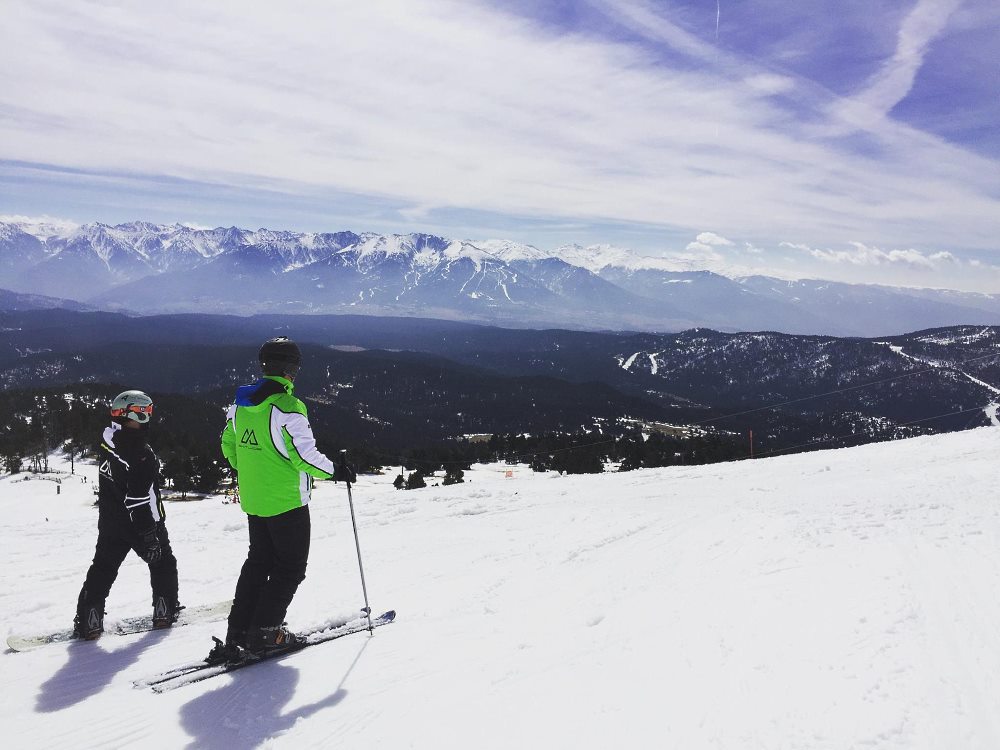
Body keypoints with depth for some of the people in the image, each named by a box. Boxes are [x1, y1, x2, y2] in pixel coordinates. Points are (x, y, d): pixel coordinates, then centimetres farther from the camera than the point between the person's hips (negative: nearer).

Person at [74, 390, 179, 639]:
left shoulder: (108, 443, 0)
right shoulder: (139, 453, -26)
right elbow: (141, 500, -26)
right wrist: (149, 536, -21)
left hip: (110, 523, 7)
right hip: (141, 524, -7)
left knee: (102, 569, 13)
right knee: (163, 563, 12)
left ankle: (88, 620, 11)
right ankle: (165, 611, 17)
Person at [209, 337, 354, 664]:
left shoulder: (239, 404, 3)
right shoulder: (287, 408, -21)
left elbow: (228, 444, 15)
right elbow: (305, 455, -22)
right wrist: (336, 471, -7)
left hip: (252, 501, 8)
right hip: (286, 502, -7)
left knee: (258, 562, 19)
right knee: (290, 567, 8)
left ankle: (237, 635, 19)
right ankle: (264, 633, 7)